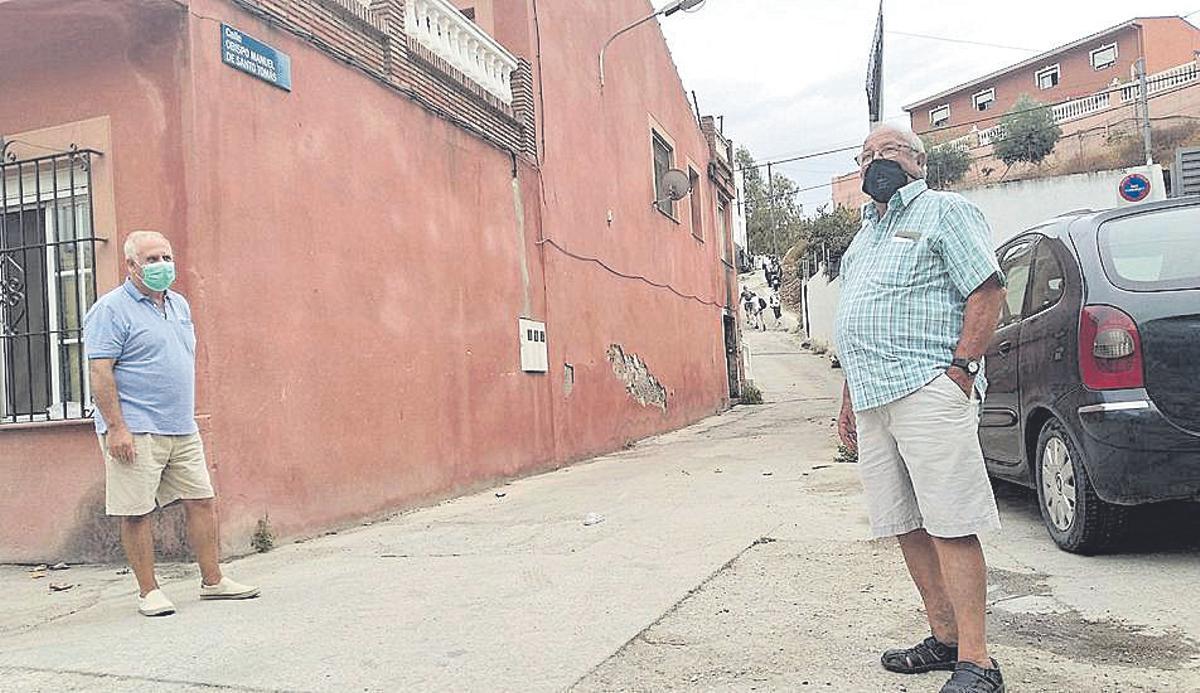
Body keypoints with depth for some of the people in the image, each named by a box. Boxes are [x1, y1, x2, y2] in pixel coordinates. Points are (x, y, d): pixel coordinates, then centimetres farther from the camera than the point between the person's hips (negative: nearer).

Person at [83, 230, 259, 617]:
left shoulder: (179, 305, 16)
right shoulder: (111, 310, -7)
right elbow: (100, 372, -13)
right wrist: (116, 428, -19)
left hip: (182, 429, 7)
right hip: (135, 433, -7)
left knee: (202, 501, 7)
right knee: (136, 512, 1)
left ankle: (212, 581, 17)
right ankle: (148, 591, 12)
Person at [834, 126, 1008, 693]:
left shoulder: (944, 210, 4)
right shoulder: (864, 234, 26)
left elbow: (988, 290, -6)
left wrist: (961, 369, -15)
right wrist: (849, 399, 22)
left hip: (926, 390, -8)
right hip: (872, 400, 8)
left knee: (950, 527, -9)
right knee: (906, 526, 9)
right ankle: (944, 638, 19)